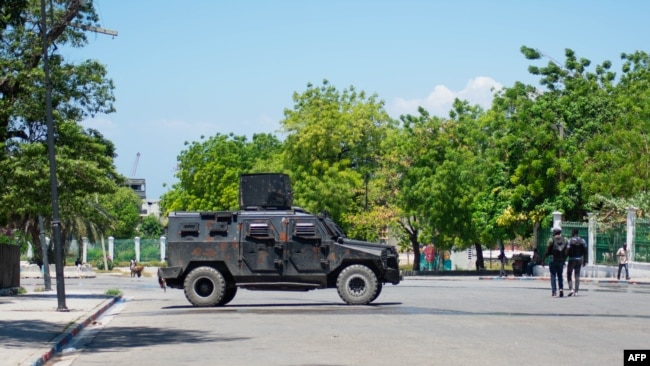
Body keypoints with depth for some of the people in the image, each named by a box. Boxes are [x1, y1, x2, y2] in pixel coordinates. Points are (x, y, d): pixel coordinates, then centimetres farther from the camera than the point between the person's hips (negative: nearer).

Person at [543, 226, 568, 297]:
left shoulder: (551, 240, -7)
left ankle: (554, 291, -3)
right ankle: (561, 288, -1)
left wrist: (543, 260, -2)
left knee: (553, 276, 3)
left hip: (553, 260, -3)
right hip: (561, 261, 3)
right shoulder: (565, 240, 5)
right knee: (560, 275, 16)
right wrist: (564, 260, 15)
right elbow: (566, 252, 4)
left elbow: (547, 251, -8)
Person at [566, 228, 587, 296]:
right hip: (579, 259, 4)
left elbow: (567, 251, -13)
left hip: (572, 259, -4)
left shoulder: (570, 240, -11)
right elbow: (585, 251, 6)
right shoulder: (582, 241, 4)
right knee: (577, 276, 9)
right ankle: (576, 291, 7)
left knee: (569, 275, 5)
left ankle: (571, 289, -11)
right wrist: (584, 261, 13)